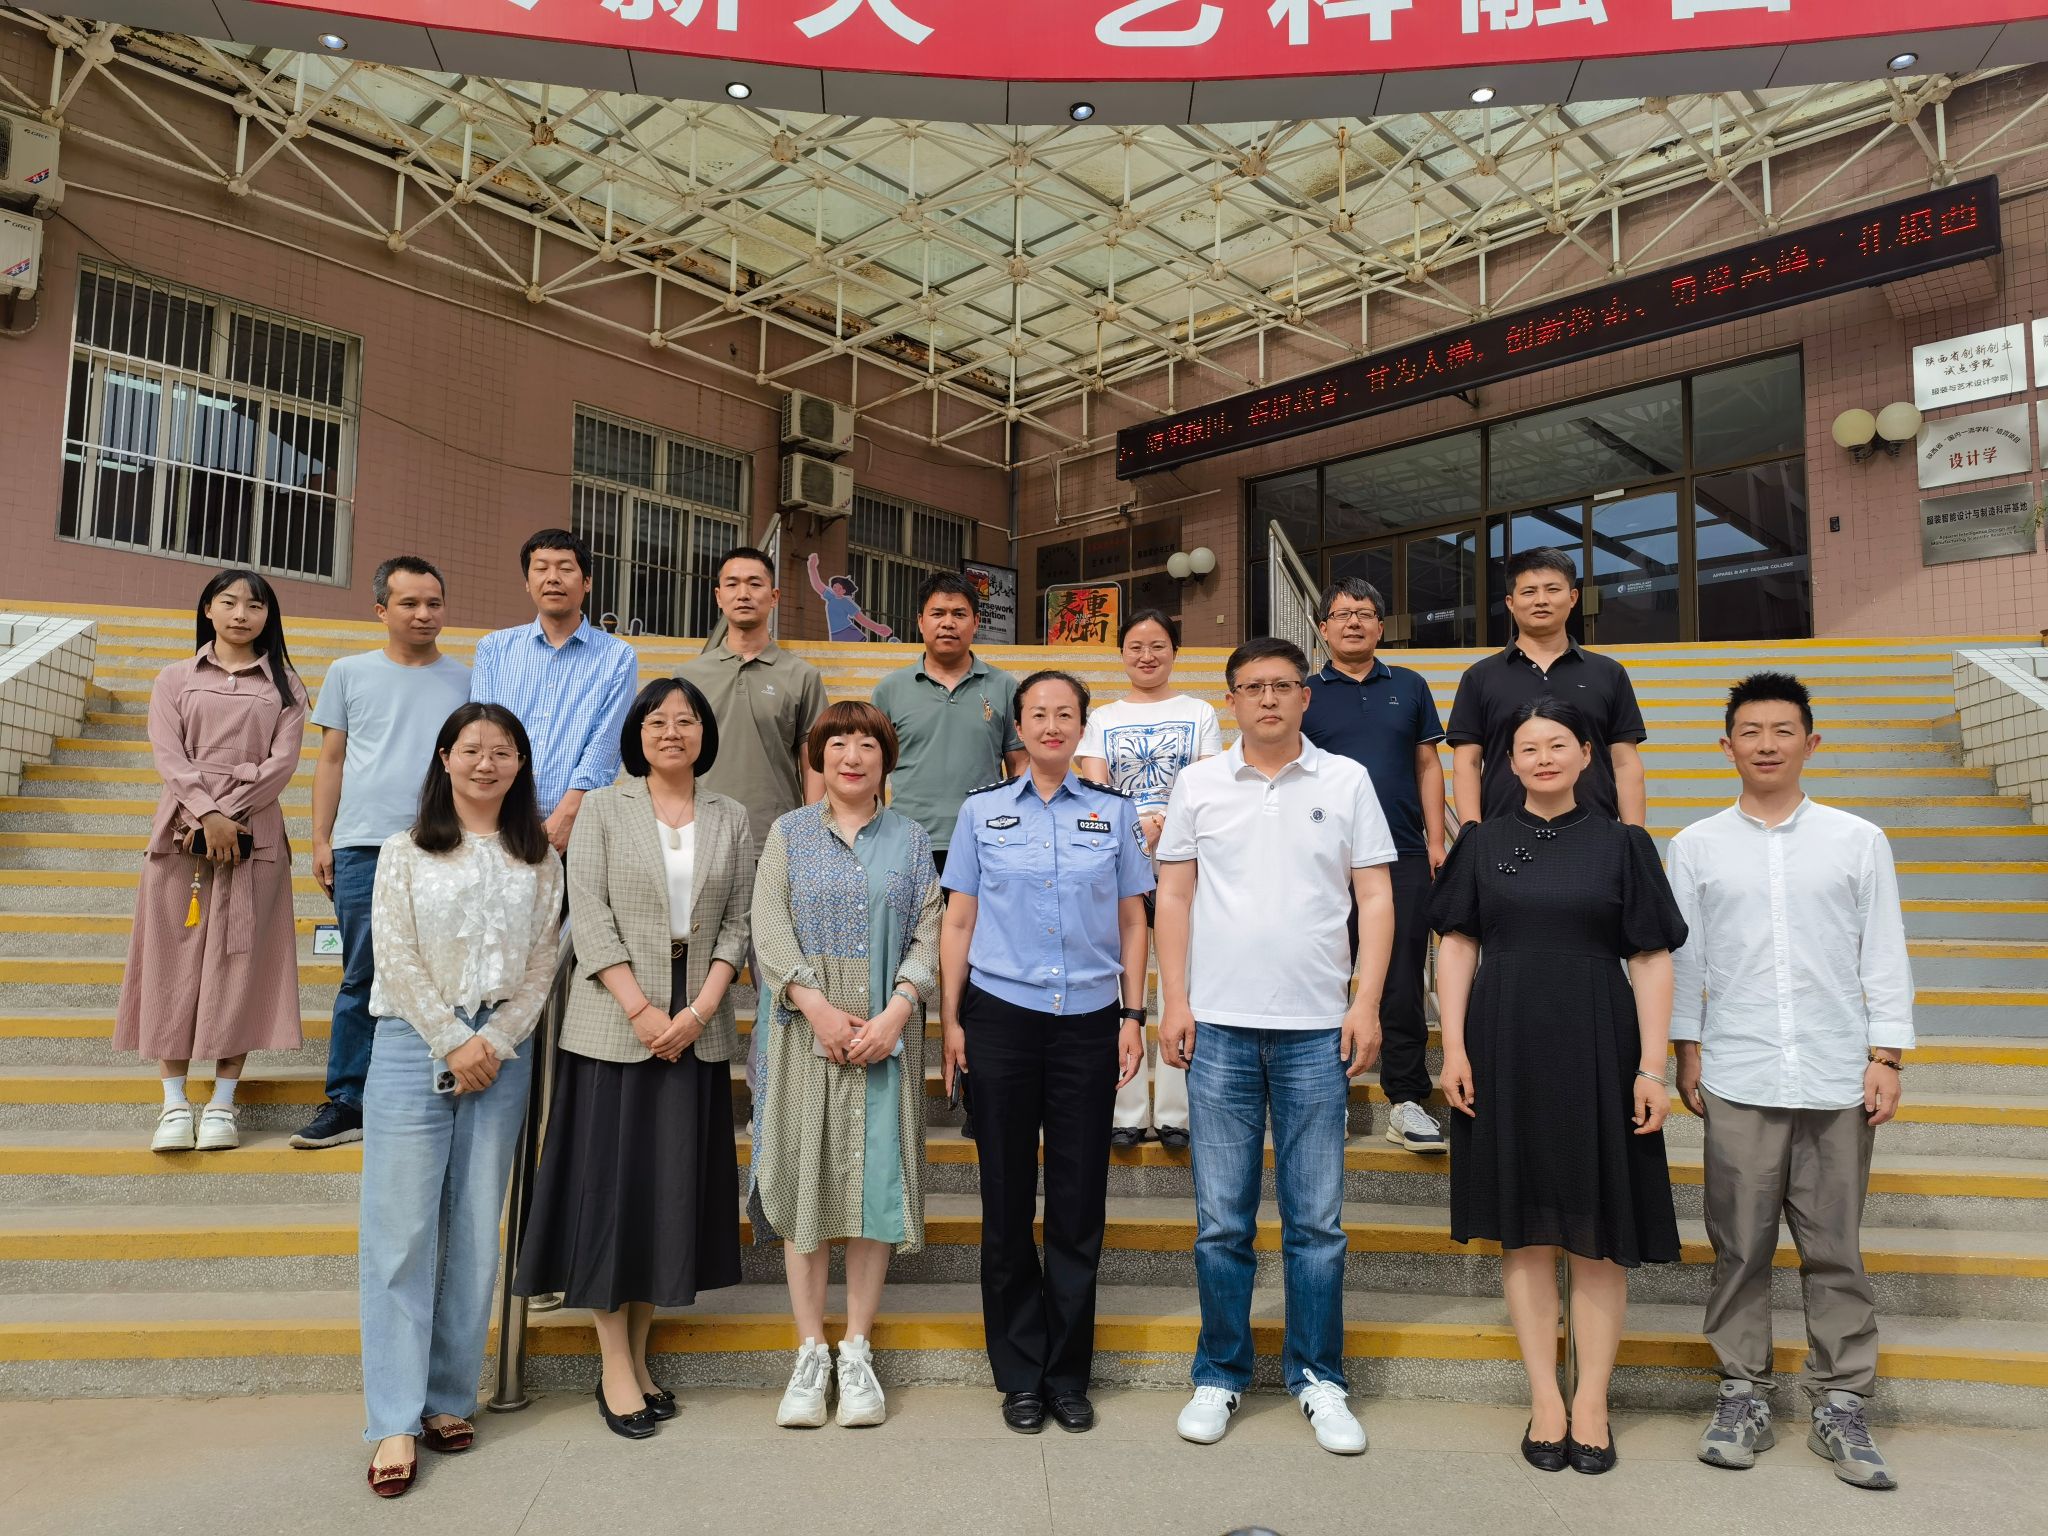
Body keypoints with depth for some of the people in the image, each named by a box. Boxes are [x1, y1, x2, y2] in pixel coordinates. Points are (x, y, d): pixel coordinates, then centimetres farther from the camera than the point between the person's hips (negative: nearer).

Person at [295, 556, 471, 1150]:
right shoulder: (350, 673, 12)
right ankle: (346, 1104, 12)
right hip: (363, 848, 0)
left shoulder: (466, 681, 10)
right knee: (362, 979, 4)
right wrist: (320, 839, 5)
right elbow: (331, 761, 12)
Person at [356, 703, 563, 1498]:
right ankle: (395, 1422, 3)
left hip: (501, 1051, 2)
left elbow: (541, 964, 4)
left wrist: (493, 1043, -8)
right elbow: (397, 958, -4)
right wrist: (453, 1045, -10)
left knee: (476, 1232, 6)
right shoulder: (406, 851, 4)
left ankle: (450, 1397, 18)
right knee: (401, 1231, -3)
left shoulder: (539, 860, 8)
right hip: (414, 1043, -2)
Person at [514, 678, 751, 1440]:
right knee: (612, 1185, 0)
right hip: (613, 1025, -2)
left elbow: (738, 924, 4)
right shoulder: (602, 808, 3)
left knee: (675, 1190, 6)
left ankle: (639, 1354, 20)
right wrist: (642, 1010, -13)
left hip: (697, 1030, 3)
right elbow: (589, 917, -5)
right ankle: (615, 1368, 11)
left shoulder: (730, 819, 9)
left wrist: (698, 1012, -9)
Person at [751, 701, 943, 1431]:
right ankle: (810, 1353, 13)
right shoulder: (789, 834, 8)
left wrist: (896, 1012, -12)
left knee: (877, 1178, 2)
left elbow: (928, 934, 2)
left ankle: (857, 1351, 14)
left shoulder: (910, 840, 10)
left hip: (887, 1032, 1)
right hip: (807, 1029, 0)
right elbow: (769, 929, -2)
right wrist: (818, 1006, -14)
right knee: (806, 1177, 1)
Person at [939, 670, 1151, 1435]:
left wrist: (1132, 1014, 3)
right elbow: (958, 921, 7)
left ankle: (1068, 1375, 20)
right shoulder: (982, 812, 7)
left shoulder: (1114, 811, 8)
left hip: (1089, 1021, 1)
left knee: (1079, 1204, 5)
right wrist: (950, 1020, 2)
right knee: (1007, 1200, 5)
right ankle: (1020, 1375, 20)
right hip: (1001, 1017, 0)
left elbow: (1132, 921, 10)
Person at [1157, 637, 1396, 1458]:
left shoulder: (1346, 781, 4)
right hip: (1219, 1024, 1)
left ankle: (1318, 1377, 24)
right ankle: (1220, 1374, 23)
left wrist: (1367, 1003, -4)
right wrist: (1175, 1002, -1)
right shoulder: (1198, 784, 6)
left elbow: (1375, 899, 4)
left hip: (1318, 1028, 0)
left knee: (1317, 1220, 8)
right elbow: (1173, 897, 7)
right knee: (1221, 1221, 8)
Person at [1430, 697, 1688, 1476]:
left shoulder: (1622, 844, 2)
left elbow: (1652, 962, 0)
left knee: (1598, 1232, 5)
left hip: (1596, 1052, -1)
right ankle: (1545, 1398, 17)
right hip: (1505, 1051, 1)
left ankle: (1592, 1400, 17)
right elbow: (1456, 946, 4)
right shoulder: (1483, 843, 5)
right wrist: (1454, 1049, -5)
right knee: (1525, 1229, 7)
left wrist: (1651, 1069, -7)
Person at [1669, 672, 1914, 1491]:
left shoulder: (1858, 841, 5)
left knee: (1835, 1248, 7)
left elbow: (1885, 955, 5)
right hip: (1737, 1079, 0)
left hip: (1838, 1080, 0)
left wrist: (1887, 1057, 1)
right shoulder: (1696, 846, 6)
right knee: (1739, 1247, 6)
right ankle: (1743, 1393, 18)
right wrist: (1686, 1049, 5)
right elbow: (1684, 954, 7)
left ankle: (1841, 1405, 19)